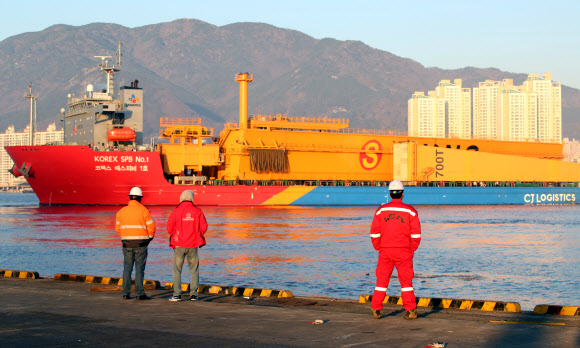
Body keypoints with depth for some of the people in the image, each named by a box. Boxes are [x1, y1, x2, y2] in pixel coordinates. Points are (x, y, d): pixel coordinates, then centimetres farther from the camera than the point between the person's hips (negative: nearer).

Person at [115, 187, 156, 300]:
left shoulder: (122, 211, 4)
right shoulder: (143, 210, -7)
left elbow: (118, 228, 11)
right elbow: (151, 227, -8)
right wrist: (149, 238, 10)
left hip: (127, 243, 3)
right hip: (141, 244, -3)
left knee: (127, 267, 8)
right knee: (140, 268, -1)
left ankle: (126, 293, 5)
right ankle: (140, 293, -4)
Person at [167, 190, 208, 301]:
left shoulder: (176, 212, -5)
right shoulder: (197, 211, -1)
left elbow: (169, 228, -5)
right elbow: (204, 227, -1)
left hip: (179, 245, -1)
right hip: (193, 245, 1)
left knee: (177, 270, 5)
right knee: (194, 270, 10)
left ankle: (177, 294, -1)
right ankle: (193, 294, 5)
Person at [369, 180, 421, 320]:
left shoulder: (381, 210, 1)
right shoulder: (410, 211, -1)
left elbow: (374, 233, 0)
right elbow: (416, 234, -3)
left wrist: (379, 249, 10)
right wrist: (412, 250, 7)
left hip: (385, 251, 1)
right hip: (404, 251, -1)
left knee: (382, 280, 9)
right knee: (406, 281, 5)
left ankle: (376, 310, 8)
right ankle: (411, 310, 2)